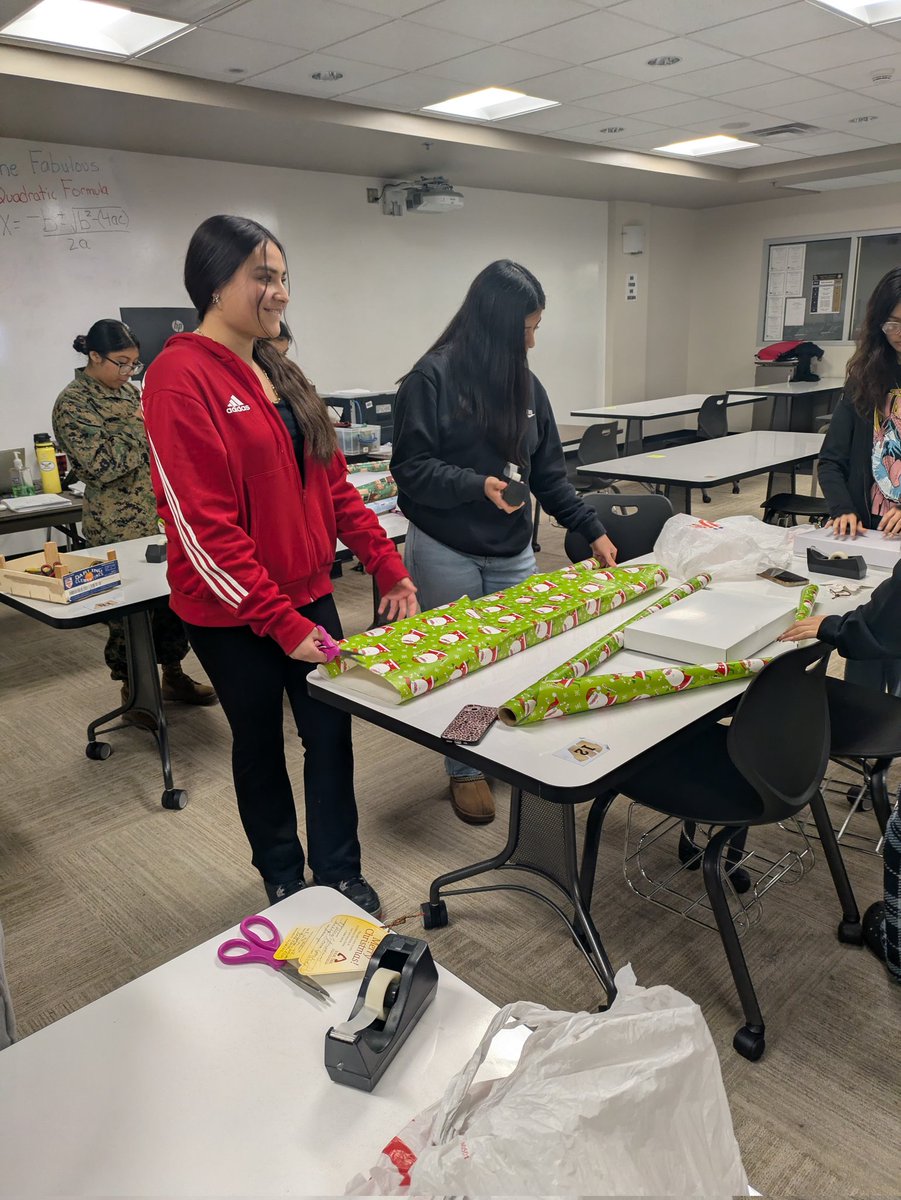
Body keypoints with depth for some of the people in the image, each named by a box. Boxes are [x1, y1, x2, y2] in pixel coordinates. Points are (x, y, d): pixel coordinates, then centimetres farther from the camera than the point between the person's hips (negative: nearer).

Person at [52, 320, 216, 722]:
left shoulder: (128, 391, 13)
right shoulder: (73, 403, -10)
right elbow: (100, 464, -20)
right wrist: (142, 426, -17)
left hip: (161, 517, 7)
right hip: (120, 527, -7)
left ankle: (173, 676, 29)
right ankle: (132, 694, 18)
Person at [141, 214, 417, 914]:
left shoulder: (280, 374, 9)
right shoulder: (181, 378, -15)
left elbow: (333, 484, 11)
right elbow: (203, 524, -20)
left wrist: (388, 567, 5)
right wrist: (281, 623, -20)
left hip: (308, 594, 6)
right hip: (234, 613, -6)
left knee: (332, 733, 10)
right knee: (261, 743, 12)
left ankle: (341, 873, 29)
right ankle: (284, 880, 34)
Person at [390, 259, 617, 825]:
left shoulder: (525, 383, 8)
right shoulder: (433, 377, -10)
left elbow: (549, 472, 10)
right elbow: (411, 467, -13)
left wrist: (592, 528, 4)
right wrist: (477, 487, -26)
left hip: (513, 551, 5)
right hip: (447, 552, -5)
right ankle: (466, 771, 27)